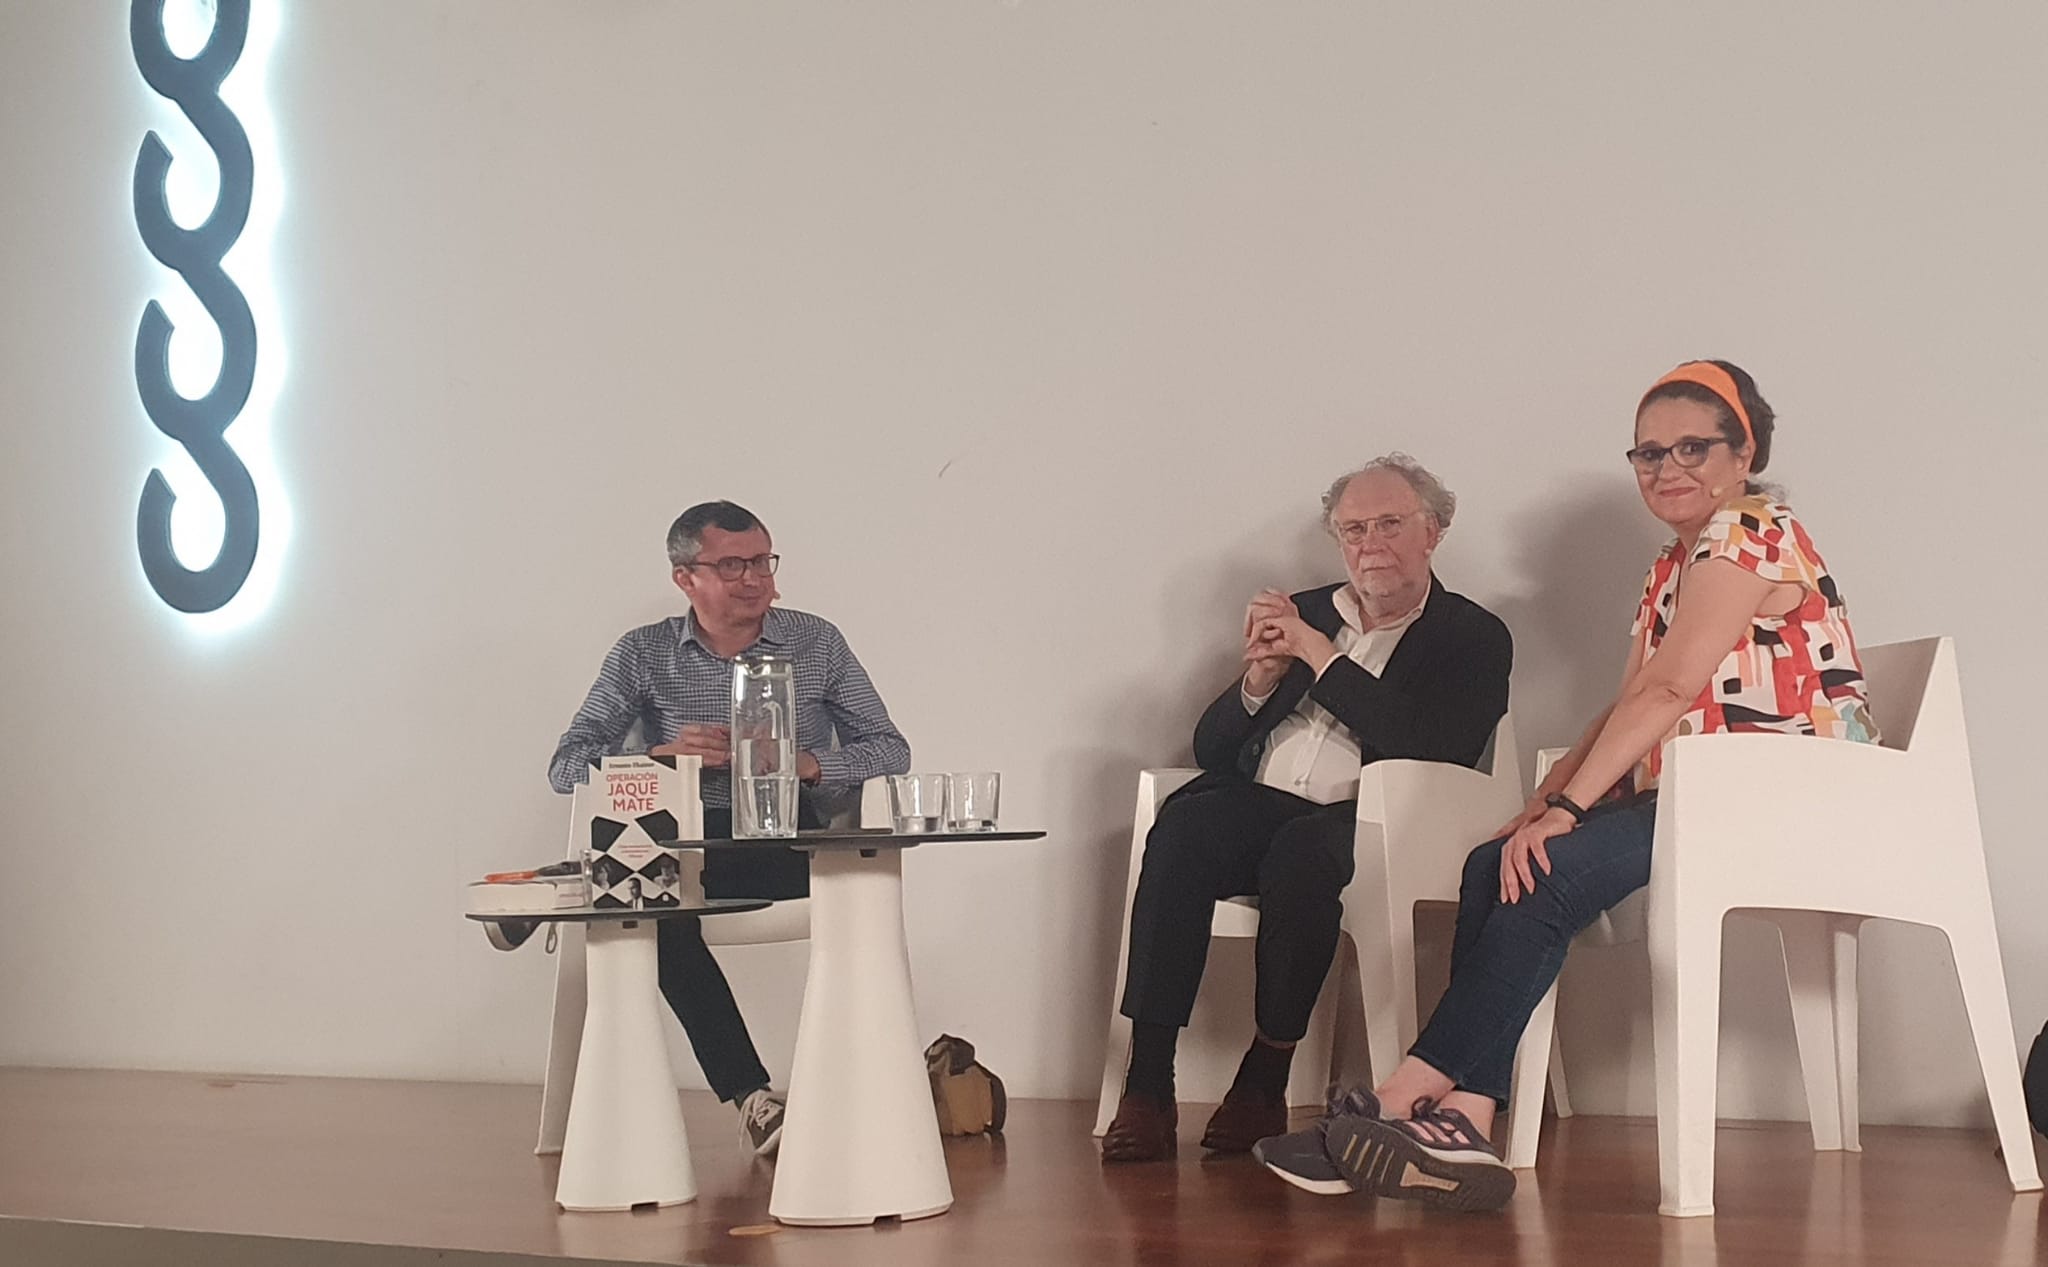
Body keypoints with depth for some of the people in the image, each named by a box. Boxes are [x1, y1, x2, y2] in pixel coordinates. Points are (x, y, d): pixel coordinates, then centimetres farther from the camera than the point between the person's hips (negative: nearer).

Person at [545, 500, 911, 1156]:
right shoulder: (644, 655, 9)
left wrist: (808, 765, -12)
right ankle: (750, 1093, -31)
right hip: (692, 848, 0)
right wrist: (664, 755, -14)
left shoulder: (816, 642, 11)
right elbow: (566, 767, 3)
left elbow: (891, 750, 8)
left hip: (794, 842, 0)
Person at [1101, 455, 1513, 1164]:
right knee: (1182, 826, -28)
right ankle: (1147, 1087, -31)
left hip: (1372, 827, -4)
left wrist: (1323, 658, -8)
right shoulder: (1301, 614, 23)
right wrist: (1261, 678, -2)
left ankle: (1265, 1083, -22)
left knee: (1298, 850, -36)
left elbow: (1436, 749, -11)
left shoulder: (1473, 638, 10)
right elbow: (1210, 748, 19)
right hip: (1260, 807, 4)